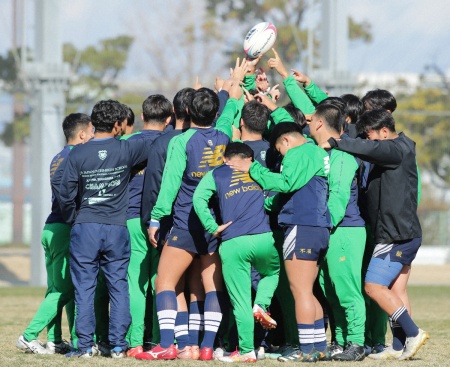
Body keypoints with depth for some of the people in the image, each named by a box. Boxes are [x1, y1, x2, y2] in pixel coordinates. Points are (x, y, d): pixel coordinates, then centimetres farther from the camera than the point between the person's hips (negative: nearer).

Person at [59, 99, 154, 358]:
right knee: (119, 287, 7)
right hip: (117, 228, 0)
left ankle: (86, 345, 1)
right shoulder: (126, 150, -5)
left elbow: (66, 194, -1)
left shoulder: (78, 154, -4)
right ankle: (118, 344, 5)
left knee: (84, 288, 4)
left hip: (85, 228, 0)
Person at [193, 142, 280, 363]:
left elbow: (199, 198, -3)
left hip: (232, 244, -1)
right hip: (264, 239, 1)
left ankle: (246, 351, 4)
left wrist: (213, 228, 0)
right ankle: (261, 305, 6)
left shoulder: (215, 175, 12)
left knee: (241, 301, 4)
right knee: (272, 272, 32)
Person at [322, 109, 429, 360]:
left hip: (397, 234, -10)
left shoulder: (398, 150, -13)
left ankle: (413, 333, -9)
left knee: (374, 286, -9)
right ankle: (400, 347, 7)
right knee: (396, 289, 8)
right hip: (405, 233, 10)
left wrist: (335, 143, -27)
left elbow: (372, 149, -31)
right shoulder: (398, 151, 18)